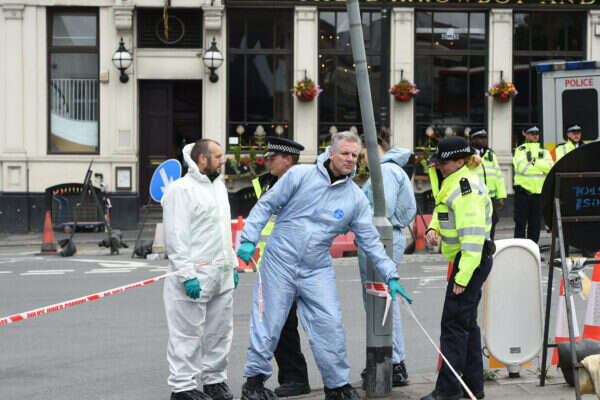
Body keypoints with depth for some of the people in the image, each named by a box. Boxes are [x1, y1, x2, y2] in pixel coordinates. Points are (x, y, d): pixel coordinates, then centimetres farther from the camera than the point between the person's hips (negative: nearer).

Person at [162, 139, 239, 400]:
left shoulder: (218, 186, 17)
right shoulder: (181, 190, -11)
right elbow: (175, 238, -16)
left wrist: (232, 264, 20)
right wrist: (187, 275, -21)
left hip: (222, 278, 8)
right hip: (194, 279, -8)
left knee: (220, 332, 13)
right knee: (188, 334, -4)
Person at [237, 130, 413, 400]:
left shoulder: (356, 198, 2)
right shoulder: (300, 175, -6)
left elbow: (370, 241, 7)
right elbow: (266, 205, -2)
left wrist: (391, 276, 3)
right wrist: (249, 238, -11)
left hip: (318, 271, 3)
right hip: (279, 262, -3)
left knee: (330, 326, -2)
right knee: (267, 324, 1)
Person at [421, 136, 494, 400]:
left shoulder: (465, 190, -21)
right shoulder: (454, 182, 11)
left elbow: (473, 236, -26)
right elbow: (442, 211, 26)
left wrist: (462, 277, -27)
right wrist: (434, 228, 3)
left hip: (472, 261, -11)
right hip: (465, 259, 11)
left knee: (454, 323, -9)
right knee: (467, 323, 16)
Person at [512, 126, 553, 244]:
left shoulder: (544, 152, 13)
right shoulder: (520, 150, 2)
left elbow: (550, 167, -4)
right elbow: (522, 168, -14)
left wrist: (534, 161, -11)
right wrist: (541, 166, -6)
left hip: (538, 191, 4)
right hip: (523, 189, -4)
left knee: (535, 222, 6)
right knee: (521, 222, -4)